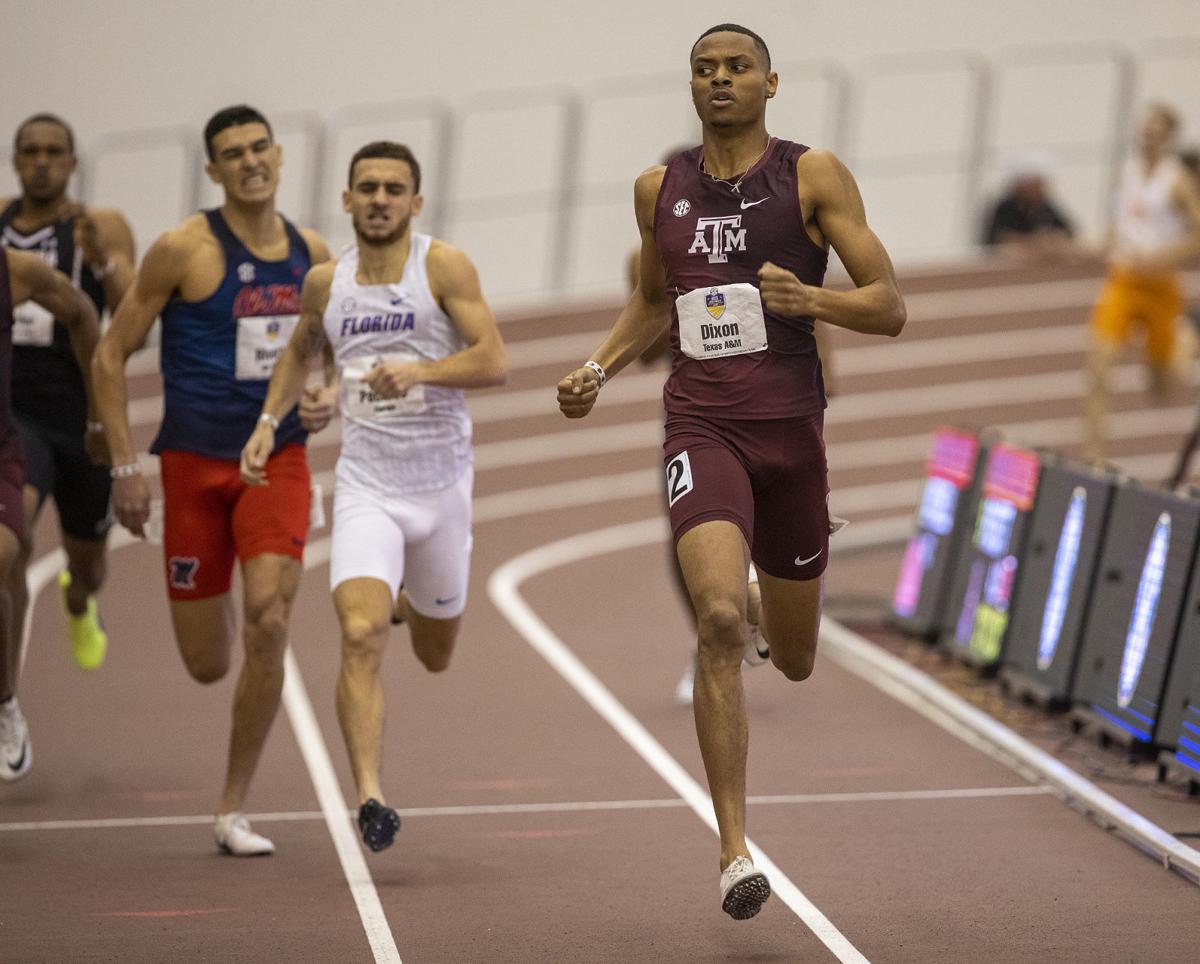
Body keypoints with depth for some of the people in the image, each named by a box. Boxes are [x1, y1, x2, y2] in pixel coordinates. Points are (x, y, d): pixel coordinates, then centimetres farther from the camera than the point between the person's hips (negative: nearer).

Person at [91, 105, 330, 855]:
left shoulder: (311, 254, 6)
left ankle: (234, 811, -7)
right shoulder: (186, 251, -8)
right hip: (195, 463, -2)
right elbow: (111, 355, -4)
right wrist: (125, 467, -8)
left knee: (269, 624, -19)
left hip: (278, 461, 2)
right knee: (208, 666, 4)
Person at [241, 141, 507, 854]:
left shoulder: (444, 268, -7)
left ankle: (412, 601, 55)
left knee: (435, 656, 18)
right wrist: (268, 421, 12)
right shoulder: (326, 282, 5)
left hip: (441, 483, -1)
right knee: (362, 636, -22)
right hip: (366, 488, 1)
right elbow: (301, 352, 26)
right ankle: (371, 797, -27)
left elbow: (495, 363, -15)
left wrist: (420, 370, -29)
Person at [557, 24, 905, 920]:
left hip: (792, 430, 0)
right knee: (719, 622, -24)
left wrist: (810, 297, -22)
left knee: (794, 661, 12)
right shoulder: (659, 188, 9)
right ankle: (735, 852, -22)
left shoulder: (813, 175, -1)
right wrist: (600, 368, 11)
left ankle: (762, 601, 53)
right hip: (702, 427, 0)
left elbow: (890, 308, -4)